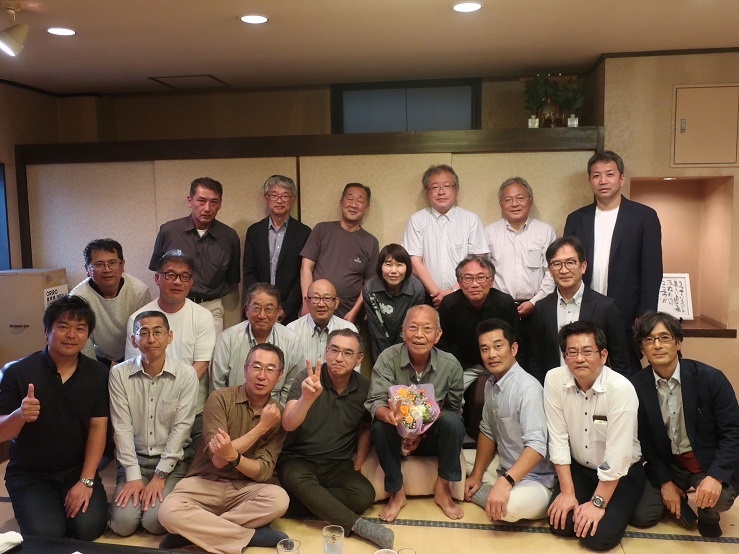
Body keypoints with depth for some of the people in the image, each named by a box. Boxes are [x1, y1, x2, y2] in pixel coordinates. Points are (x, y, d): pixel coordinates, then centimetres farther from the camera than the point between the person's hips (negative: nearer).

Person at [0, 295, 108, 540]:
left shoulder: (98, 374, -4)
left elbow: (98, 429, -5)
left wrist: (86, 481, -13)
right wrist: (20, 415, -33)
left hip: (77, 470, 1)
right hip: (29, 474, -1)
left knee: (89, 526, -19)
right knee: (45, 534, -20)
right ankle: (37, 505, 13)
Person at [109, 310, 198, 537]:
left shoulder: (186, 374, -10)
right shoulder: (119, 374, -6)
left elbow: (181, 428, -10)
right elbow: (122, 428, -7)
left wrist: (160, 476, -13)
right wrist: (133, 476, -12)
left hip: (172, 461, -1)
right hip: (134, 459, 2)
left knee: (155, 522, -18)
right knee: (123, 523, -14)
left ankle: (161, 490, 13)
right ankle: (135, 490, 16)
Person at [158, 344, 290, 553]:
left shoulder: (278, 416, -3)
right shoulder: (220, 399, -9)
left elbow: (263, 472, -12)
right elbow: (217, 460, -17)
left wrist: (232, 455, -33)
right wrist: (262, 426, -17)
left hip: (244, 488, 2)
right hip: (204, 482, -1)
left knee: (278, 498, -31)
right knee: (169, 512, -32)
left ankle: (191, 531, -18)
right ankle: (252, 535, -19)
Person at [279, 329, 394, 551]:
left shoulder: (365, 387, -3)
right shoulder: (307, 378, -12)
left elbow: (366, 428, 15)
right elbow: (288, 424, -24)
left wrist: (358, 464, 3)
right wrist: (307, 398, -43)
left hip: (338, 465, 3)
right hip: (298, 459, -2)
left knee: (365, 495, -24)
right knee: (298, 480, -35)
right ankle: (358, 525, -28)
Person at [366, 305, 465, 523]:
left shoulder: (450, 365, -13)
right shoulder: (388, 358, -16)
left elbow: (454, 409, -7)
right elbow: (375, 402, -21)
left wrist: (424, 429, -23)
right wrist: (387, 414, -46)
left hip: (432, 437, 1)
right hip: (397, 435, 0)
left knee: (452, 421, -28)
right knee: (381, 426, -31)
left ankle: (443, 489, -9)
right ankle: (397, 493, -11)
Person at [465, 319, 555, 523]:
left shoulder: (528, 387, -24)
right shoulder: (490, 384, 2)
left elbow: (536, 445, -33)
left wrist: (505, 483, -42)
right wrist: (476, 475, 6)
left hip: (536, 481, -8)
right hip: (505, 472, 8)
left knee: (509, 505, -37)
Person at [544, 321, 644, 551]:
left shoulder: (621, 388, -28)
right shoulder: (554, 380, -17)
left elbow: (617, 455, -26)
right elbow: (558, 439, -12)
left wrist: (597, 503, -22)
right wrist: (567, 491, -12)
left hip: (622, 472, -3)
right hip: (577, 467, 3)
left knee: (598, 536, -17)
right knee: (560, 524, -13)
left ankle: (616, 508, 16)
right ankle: (577, 501, 20)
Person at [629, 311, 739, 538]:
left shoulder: (710, 378, -17)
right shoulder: (637, 386, -12)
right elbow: (643, 439, -3)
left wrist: (716, 476, -28)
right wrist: (664, 481, -7)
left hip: (710, 462, -2)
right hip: (666, 464, 2)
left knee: (718, 498, -31)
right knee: (640, 516, -9)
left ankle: (708, 513, 9)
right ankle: (679, 501, 25)